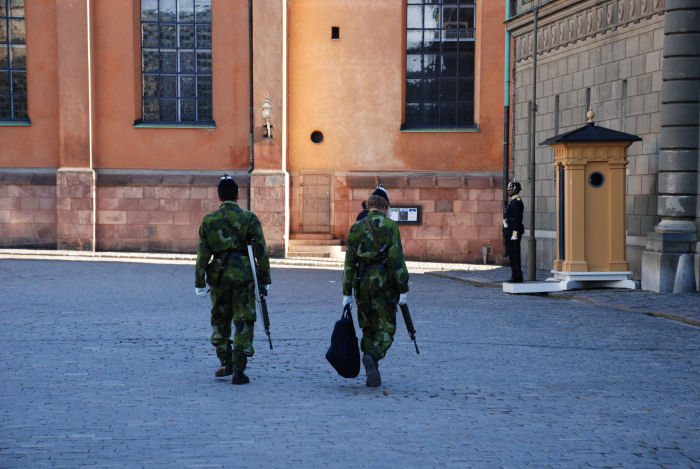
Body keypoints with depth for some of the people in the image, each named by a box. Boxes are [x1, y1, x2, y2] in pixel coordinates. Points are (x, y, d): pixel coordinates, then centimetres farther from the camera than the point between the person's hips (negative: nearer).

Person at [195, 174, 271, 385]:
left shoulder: (208, 220, 3)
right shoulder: (249, 218, -2)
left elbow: (202, 253, 1)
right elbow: (260, 251, -4)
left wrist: (199, 283, 4)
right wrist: (265, 280, 2)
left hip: (218, 275, 2)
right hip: (243, 273, -2)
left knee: (220, 320, 19)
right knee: (243, 323, 2)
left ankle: (226, 363, 22)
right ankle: (238, 371, -3)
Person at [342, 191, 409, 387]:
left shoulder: (356, 228, 8)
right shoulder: (389, 226, -4)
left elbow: (349, 262, 7)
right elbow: (396, 259, -11)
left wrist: (347, 293, 9)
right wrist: (403, 289, -9)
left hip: (362, 283, 4)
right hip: (383, 283, -4)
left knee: (368, 329, 14)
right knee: (385, 329, 2)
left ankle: (372, 375, 10)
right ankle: (372, 357, -26)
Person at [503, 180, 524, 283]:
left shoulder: (517, 202, -14)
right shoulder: (512, 201, 19)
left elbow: (517, 219, -20)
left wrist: (514, 234, -23)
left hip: (513, 232, -10)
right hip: (509, 233, 10)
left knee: (514, 255, -9)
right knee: (512, 255, 11)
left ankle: (516, 277, -8)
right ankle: (517, 276, 14)